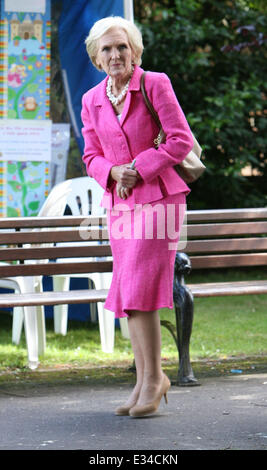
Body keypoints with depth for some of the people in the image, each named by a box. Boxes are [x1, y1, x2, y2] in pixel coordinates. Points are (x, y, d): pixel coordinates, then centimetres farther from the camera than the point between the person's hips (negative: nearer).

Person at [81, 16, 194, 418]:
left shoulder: (155, 84, -7)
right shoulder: (91, 101, 8)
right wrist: (114, 172, -8)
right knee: (128, 293, 6)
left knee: (139, 289, -13)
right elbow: (92, 156, 14)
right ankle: (146, 380, 15)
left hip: (158, 199, -6)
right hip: (120, 203, 6)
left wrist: (139, 169, -15)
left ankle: (153, 377, -2)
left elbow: (181, 140, -9)